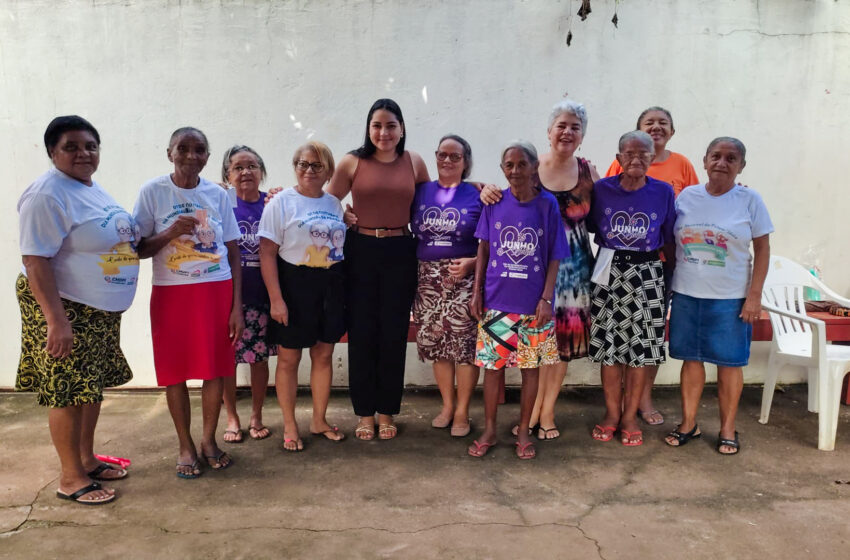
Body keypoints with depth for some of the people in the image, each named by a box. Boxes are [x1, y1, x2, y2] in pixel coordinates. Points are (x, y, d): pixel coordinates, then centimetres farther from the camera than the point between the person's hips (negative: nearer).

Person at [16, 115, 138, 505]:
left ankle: (87, 459, 31)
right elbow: (35, 261, -22)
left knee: (92, 386, 16)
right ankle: (70, 478, 14)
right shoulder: (48, 194, -17)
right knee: (68, 390, 0)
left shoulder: (93, 188, 11)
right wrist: (56, 320, -26)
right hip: (64, 307, -9)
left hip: (100, 310, 9)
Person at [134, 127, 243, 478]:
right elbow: (139, 249, 0)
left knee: (216, 369, 5)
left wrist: (237, 306, 0)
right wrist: (172, 232, -18)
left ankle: (208, 440, 24)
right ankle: (185, 446, 23)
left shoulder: (217, 195, 4)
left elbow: (233, 253, 5)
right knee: (175, 372, 6)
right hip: (171, 292, -1)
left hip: (217, 291, 1)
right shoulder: (153, 192, -1)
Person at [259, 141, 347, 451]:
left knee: (323, 355, 12)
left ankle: (319, 420, 28)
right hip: (294, 285, -4)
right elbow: (268, 253, -10)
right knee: (289, 358, 4)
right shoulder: (281, 202, -5)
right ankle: (289, 426, 20)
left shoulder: (334, 204, 10)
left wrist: (344, 291, 11)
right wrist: (276, 299, -17)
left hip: (330, 286, 5)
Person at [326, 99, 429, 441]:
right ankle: (365, 412, 21)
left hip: (400, 253, 1)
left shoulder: (414, 162, 5)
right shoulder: (352, 162, 0)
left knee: (394, 334, 6)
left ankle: (387, 412, 23)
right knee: (361, 332, 5)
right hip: (361, 252, -1)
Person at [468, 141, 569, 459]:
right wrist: (477, 292, 2)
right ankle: (489, 430, 24)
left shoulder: (547, 205, -2)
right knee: (493, 365, 7)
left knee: (530, 368, 9)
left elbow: (554, 257, -1)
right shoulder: (494, 203, 1)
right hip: (496, 301, 1)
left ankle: (523, 431, 26)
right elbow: (483, 250, 7)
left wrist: (546, 298, -7)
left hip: (533, 304, -1)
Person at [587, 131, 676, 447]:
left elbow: (669, 242, 5)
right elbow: (591, 229, 8)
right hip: (609, 274, 0)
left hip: (646, 276, 0)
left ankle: (630, 417, 20)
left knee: (641, 349, 4)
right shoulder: (602, 189, 0)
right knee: (609, 348, 6)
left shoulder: (663, 192, 1)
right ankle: (611, 414, 23)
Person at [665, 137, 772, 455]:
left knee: (729, 363, 6)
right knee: (691, 359, 10)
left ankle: (728, 429, 22)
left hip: (731, 298, -2)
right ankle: (689, 423, 23)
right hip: (686, 294, 2)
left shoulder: (749, 200, -3)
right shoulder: (687, 196, 3)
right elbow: (670, 242, 8)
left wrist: (755, 295, -7)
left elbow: (762, 249, -1)